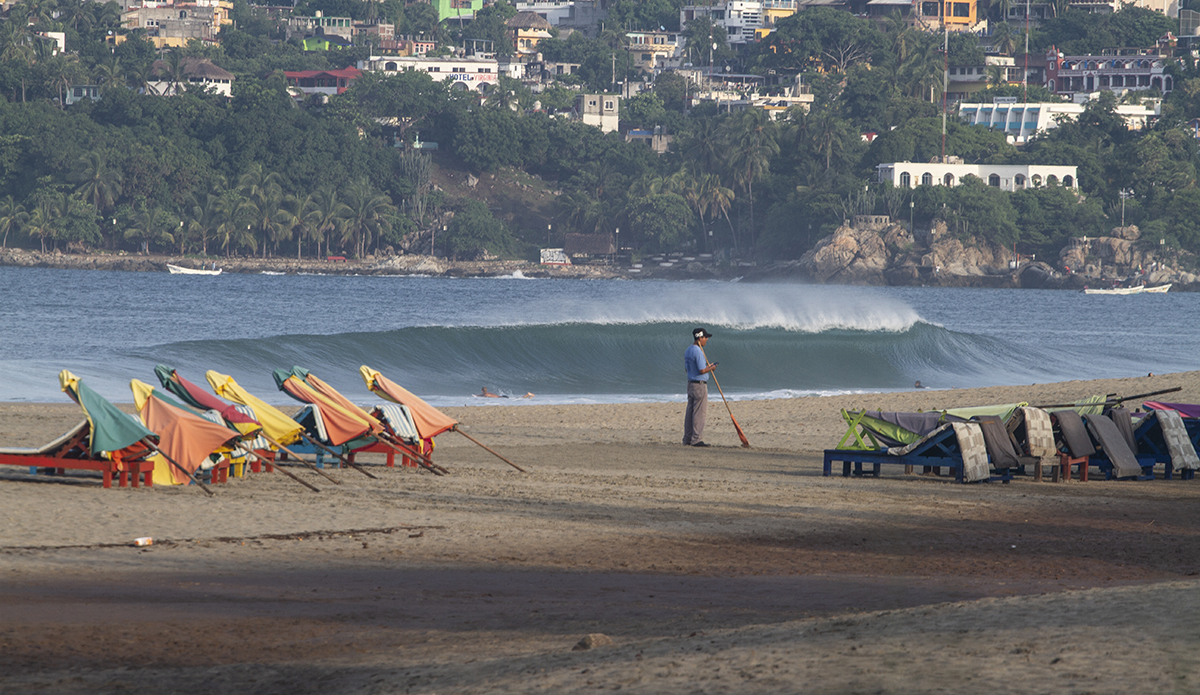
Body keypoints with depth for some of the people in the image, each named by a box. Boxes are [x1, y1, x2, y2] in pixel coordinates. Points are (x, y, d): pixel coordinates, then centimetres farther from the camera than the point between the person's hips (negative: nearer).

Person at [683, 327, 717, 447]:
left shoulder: (688, 351, 13)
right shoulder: (698, 352, -17)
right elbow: (702, 370, -21)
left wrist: (707, 366, 19)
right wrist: (711, 368, -1)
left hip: (690, 383, 9)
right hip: (700, 385, -9)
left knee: (690, 413, 10)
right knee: (699, 413, -6)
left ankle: (687, 439, 12)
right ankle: (696, 439, -6)